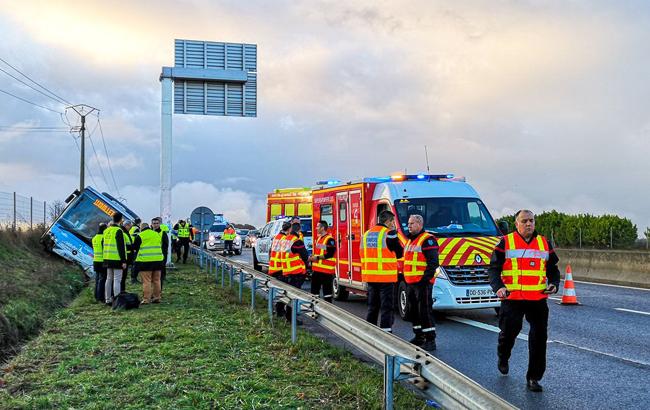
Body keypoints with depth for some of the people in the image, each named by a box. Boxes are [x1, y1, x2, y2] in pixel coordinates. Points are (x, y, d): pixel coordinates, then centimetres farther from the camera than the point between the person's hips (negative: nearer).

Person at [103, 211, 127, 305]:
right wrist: (124, 261, -17)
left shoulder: (107, 231, 12)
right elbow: (121, 247, -17)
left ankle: (108, 299, 18)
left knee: (109, 279, 14)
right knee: (117, 280, -6)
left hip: (108, 258, 8)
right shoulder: (118, 231, -14)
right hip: (117, 259, -8)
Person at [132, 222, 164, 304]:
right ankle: (157, 297, 16)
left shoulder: (140, 236, -4)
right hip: (158, 260, 5)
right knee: (156, 280, 12)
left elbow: (135, 248, 5)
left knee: (146, 281, -3)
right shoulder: (158, 235, 14)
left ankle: (146, 299, -4)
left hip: (145, 261, -5)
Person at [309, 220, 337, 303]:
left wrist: (317, 257, -19)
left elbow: (330, 254, -21)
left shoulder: (330, 240, -13)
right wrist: (312, 257, 7)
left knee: (327, 291, -4)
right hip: (316, 269, 9)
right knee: (314, 290, 13)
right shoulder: (318, 238, 16)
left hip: (326, 271, -9)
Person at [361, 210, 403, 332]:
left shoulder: (366, 234, 13)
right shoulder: (389, 233, -9)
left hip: (369, 276, 7)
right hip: (385, 276, -6)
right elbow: (399, 253, -1)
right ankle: (385, 330, -4)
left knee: (372, 306, 15)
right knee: (386, 306, -2)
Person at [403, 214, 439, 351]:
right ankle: (419, 337, 25)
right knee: (412, 310, 14)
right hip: (410, 282, 10)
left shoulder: (427, 240, -10)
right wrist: (406, 280, 19)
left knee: (425, 311, -8)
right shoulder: (410, 240, 19)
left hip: (422, 282, -9)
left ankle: (430, 340, -5)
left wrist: (426, 278, -22)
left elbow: (433, 262, -16)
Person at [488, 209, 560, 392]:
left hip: (538, 300, 3)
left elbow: (553, 269, 20)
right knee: (509, 332, 3)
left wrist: (554, 284, 0)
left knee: (539, 338, 0)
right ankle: (502, 359, 37)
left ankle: (533, 378, 11)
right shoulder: (506, 243, 1)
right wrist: (498, 287, -16)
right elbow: (494, 269, 0)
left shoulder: (544, 244, 12)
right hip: (512, 298, -3)